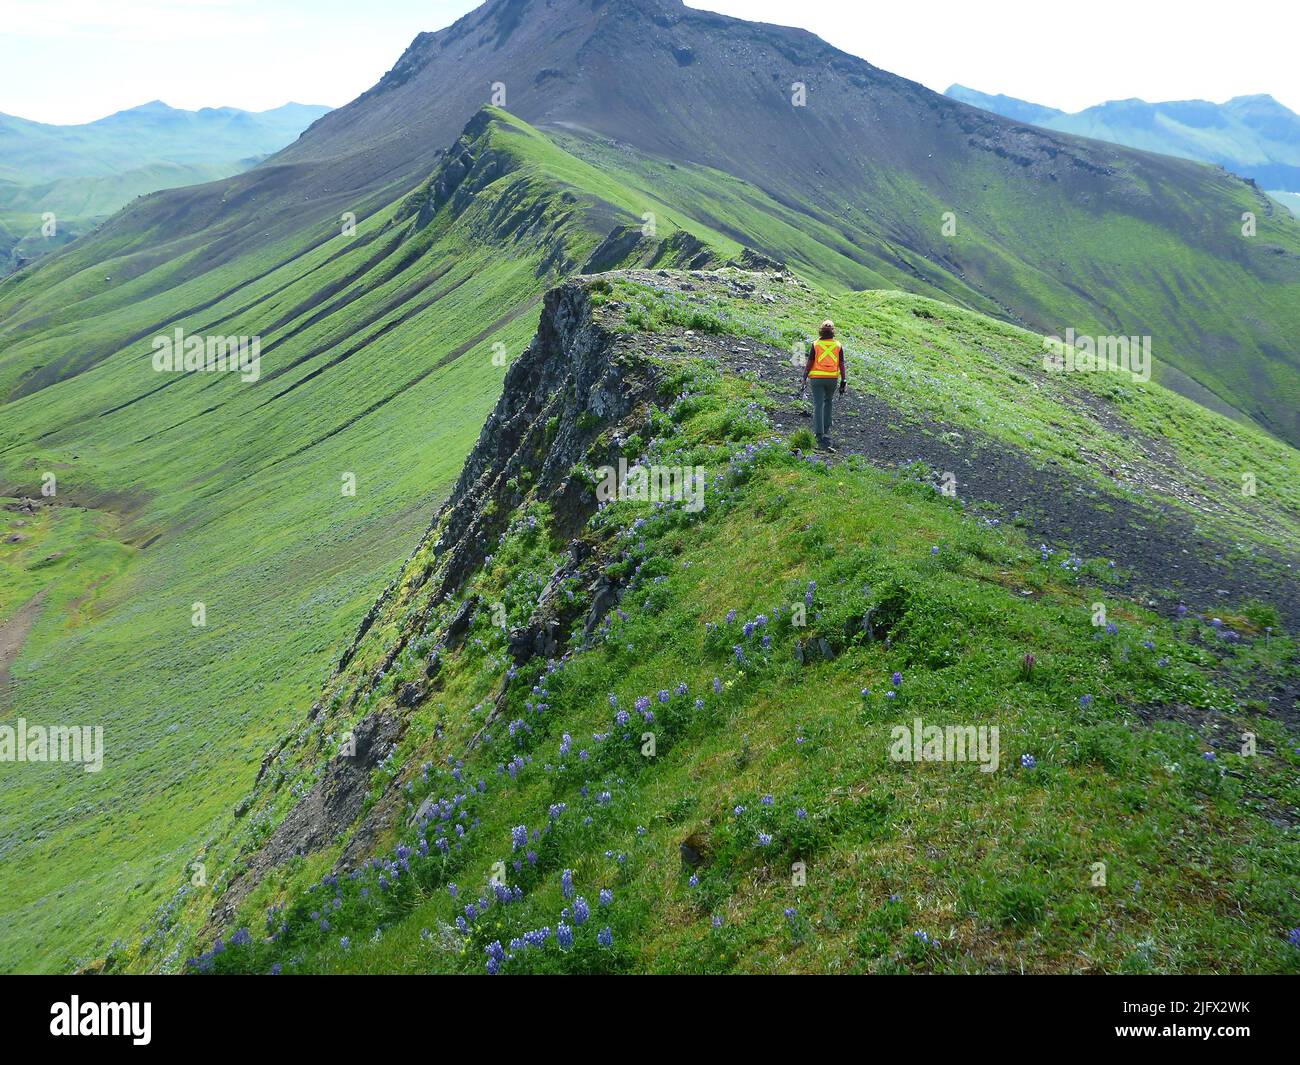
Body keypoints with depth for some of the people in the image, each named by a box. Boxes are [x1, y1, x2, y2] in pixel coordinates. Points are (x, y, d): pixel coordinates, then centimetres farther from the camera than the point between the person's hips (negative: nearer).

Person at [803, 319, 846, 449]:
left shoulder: (815, 345, -4)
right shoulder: (838, 345, 1)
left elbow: (809, 363, -5)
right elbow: (842, 364, -3)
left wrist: (804, 377, 7)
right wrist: (844, 382, -1)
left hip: (817, 379, -2)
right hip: (832, 379, 2)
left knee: (818, 406, -4)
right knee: (827, 402, 26)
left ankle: (820, 435, -12)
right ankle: (826, 428, 25)